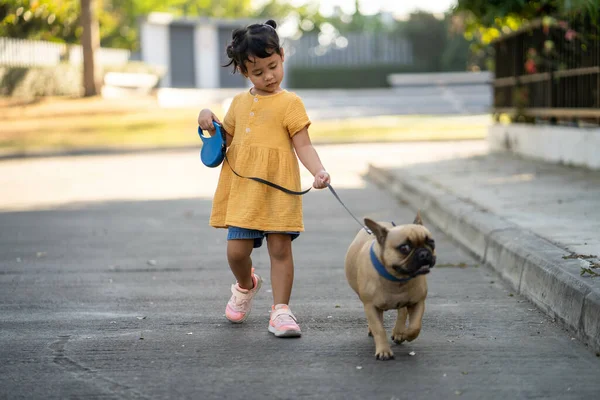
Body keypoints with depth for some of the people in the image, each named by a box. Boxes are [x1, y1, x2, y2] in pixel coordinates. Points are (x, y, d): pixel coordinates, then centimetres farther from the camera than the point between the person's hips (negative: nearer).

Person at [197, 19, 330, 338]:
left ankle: (280, 310, 8)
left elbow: (303, 146, -7)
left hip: (277, 189, -4)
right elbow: (227, 139, 26)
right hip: (242, 189, 4)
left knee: (280, 248, -2)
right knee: (237, 250, 0)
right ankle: (245, 286, 32)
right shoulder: (240, 102, 15)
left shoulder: (289, 103, -1)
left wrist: (318, 171, -24)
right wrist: (210, 122, 7)